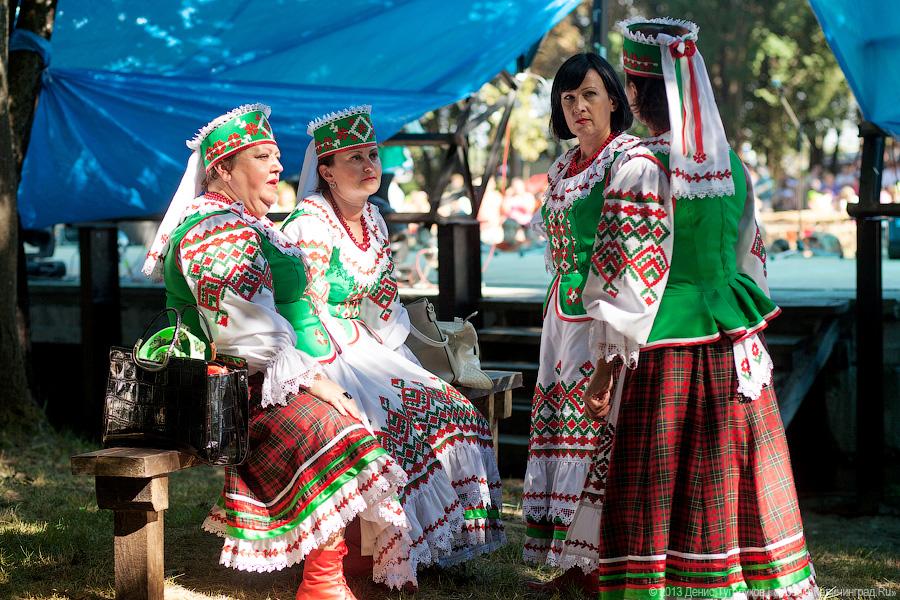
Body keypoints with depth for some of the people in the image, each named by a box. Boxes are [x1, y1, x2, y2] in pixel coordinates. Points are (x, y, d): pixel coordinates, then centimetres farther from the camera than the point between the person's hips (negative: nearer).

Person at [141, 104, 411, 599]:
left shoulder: (252, 228, 21)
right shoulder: (215, 232, -12)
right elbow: (237, 334, -21)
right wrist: (308, 377, -19)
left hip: (255, 378, 10)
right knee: (328, 426, -27)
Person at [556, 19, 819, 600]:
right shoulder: (732, 164, 6)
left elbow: (628, 280, -14)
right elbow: (750, 261, 14)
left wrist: (607, 367, -8)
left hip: (665, 349, -6)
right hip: (734, 349, 6)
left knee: (654, 496, 2)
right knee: (730, 487, 13)